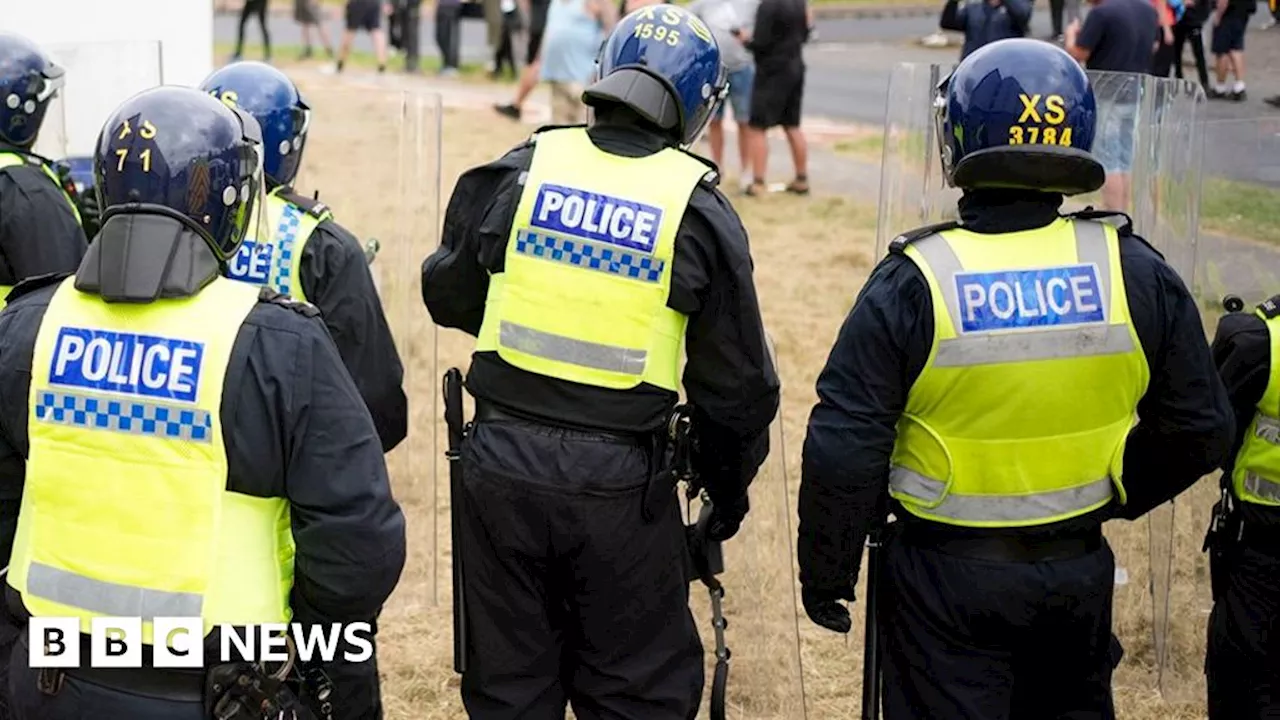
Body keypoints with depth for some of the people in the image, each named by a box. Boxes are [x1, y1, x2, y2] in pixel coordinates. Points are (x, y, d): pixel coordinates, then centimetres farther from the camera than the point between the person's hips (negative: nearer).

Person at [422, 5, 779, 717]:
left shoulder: (518, 172, -1)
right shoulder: (699, 210, -5)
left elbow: (449, 294, 13)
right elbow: (736, 381, 1)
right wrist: (730, 483, 17)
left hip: (503, 464, 2)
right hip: (620, 484, -2)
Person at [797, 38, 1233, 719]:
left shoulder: (912, 283, -16)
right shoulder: (1136, 273, -7)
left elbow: (844, 452, -15)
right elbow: (1199, 431, 2)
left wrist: (827, 575, -2)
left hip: (946, 577, -3)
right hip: (1078, 571, 3)